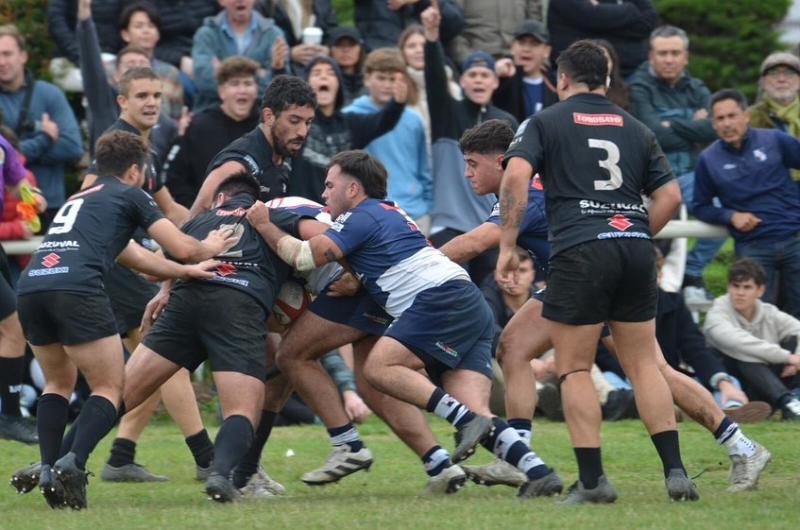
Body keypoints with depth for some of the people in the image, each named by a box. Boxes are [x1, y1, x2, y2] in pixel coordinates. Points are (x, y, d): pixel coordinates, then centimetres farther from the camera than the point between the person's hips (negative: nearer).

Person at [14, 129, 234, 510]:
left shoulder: (78, 200, 36)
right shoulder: (131, 196, 16)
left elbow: (133, 257, 36)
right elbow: (182, 248, 15)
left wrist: (186, 271, 32)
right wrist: (208, 248, 36)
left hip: (30, 287, 6)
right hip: (76, 289, -6)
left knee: (59, 382, 24)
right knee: (109, 387, 3)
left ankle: (48, 470, 9)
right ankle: (73, 462, -18)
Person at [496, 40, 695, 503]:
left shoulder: (546, 122, 6)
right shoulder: (636, 129, 17)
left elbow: (516, 175, -10)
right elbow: (670, 196, 14)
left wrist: (508, 245, -6)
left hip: (580, 253, -4)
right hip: (636, 249, 4)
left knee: (575, 369, 5)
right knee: (644, 364, 12)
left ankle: (593, 479, -1)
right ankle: (675, 470, 3)